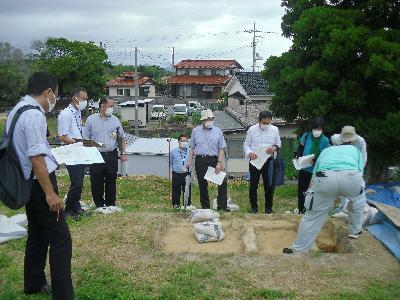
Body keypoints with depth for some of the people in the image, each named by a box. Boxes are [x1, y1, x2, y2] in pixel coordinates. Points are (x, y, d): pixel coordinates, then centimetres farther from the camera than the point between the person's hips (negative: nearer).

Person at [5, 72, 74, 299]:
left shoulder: (17, 110, 11)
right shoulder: (34, 116, -20)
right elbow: (36, 158, -24)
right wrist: (50, 193, -22)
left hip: (28, 183, 11)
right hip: (39, 182, -11)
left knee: (37, 235, 22)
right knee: (61, 240, -5)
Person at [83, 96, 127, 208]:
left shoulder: (115, 120, 7)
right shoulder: (91, 120, 1)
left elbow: (121, 138, 13)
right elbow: (85, 140, 2)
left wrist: (123, 153, 6)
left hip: (112, 156, 2)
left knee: (111, 181, 8)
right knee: (96, 182, 4)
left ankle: (111, 205, 20)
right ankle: (99, 205, 18)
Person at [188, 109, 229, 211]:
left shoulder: (218, 131, 7)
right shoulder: (196, 131, 9)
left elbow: (221, 148, 5)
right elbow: (192, 147, 12)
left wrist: (219, 163, -6)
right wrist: (190, 161, 3)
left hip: (214, 160, 0)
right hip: (200, 160, 0)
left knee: (223, 182, -11)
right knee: (202, 185, 5)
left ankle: (222, 206, -3)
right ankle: (205, 207, 16)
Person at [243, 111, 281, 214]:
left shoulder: (275, 130, 5)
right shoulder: (252, 129, 0)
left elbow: (279, 144, 12)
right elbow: (246, 145, 4)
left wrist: (274, 148, -12)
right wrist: (249, 153, -17)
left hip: (269, 161, 1)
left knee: (269, 185, 5)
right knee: (253, 185, 4)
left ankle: (268, 207, 19)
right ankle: (254, 207, 18)